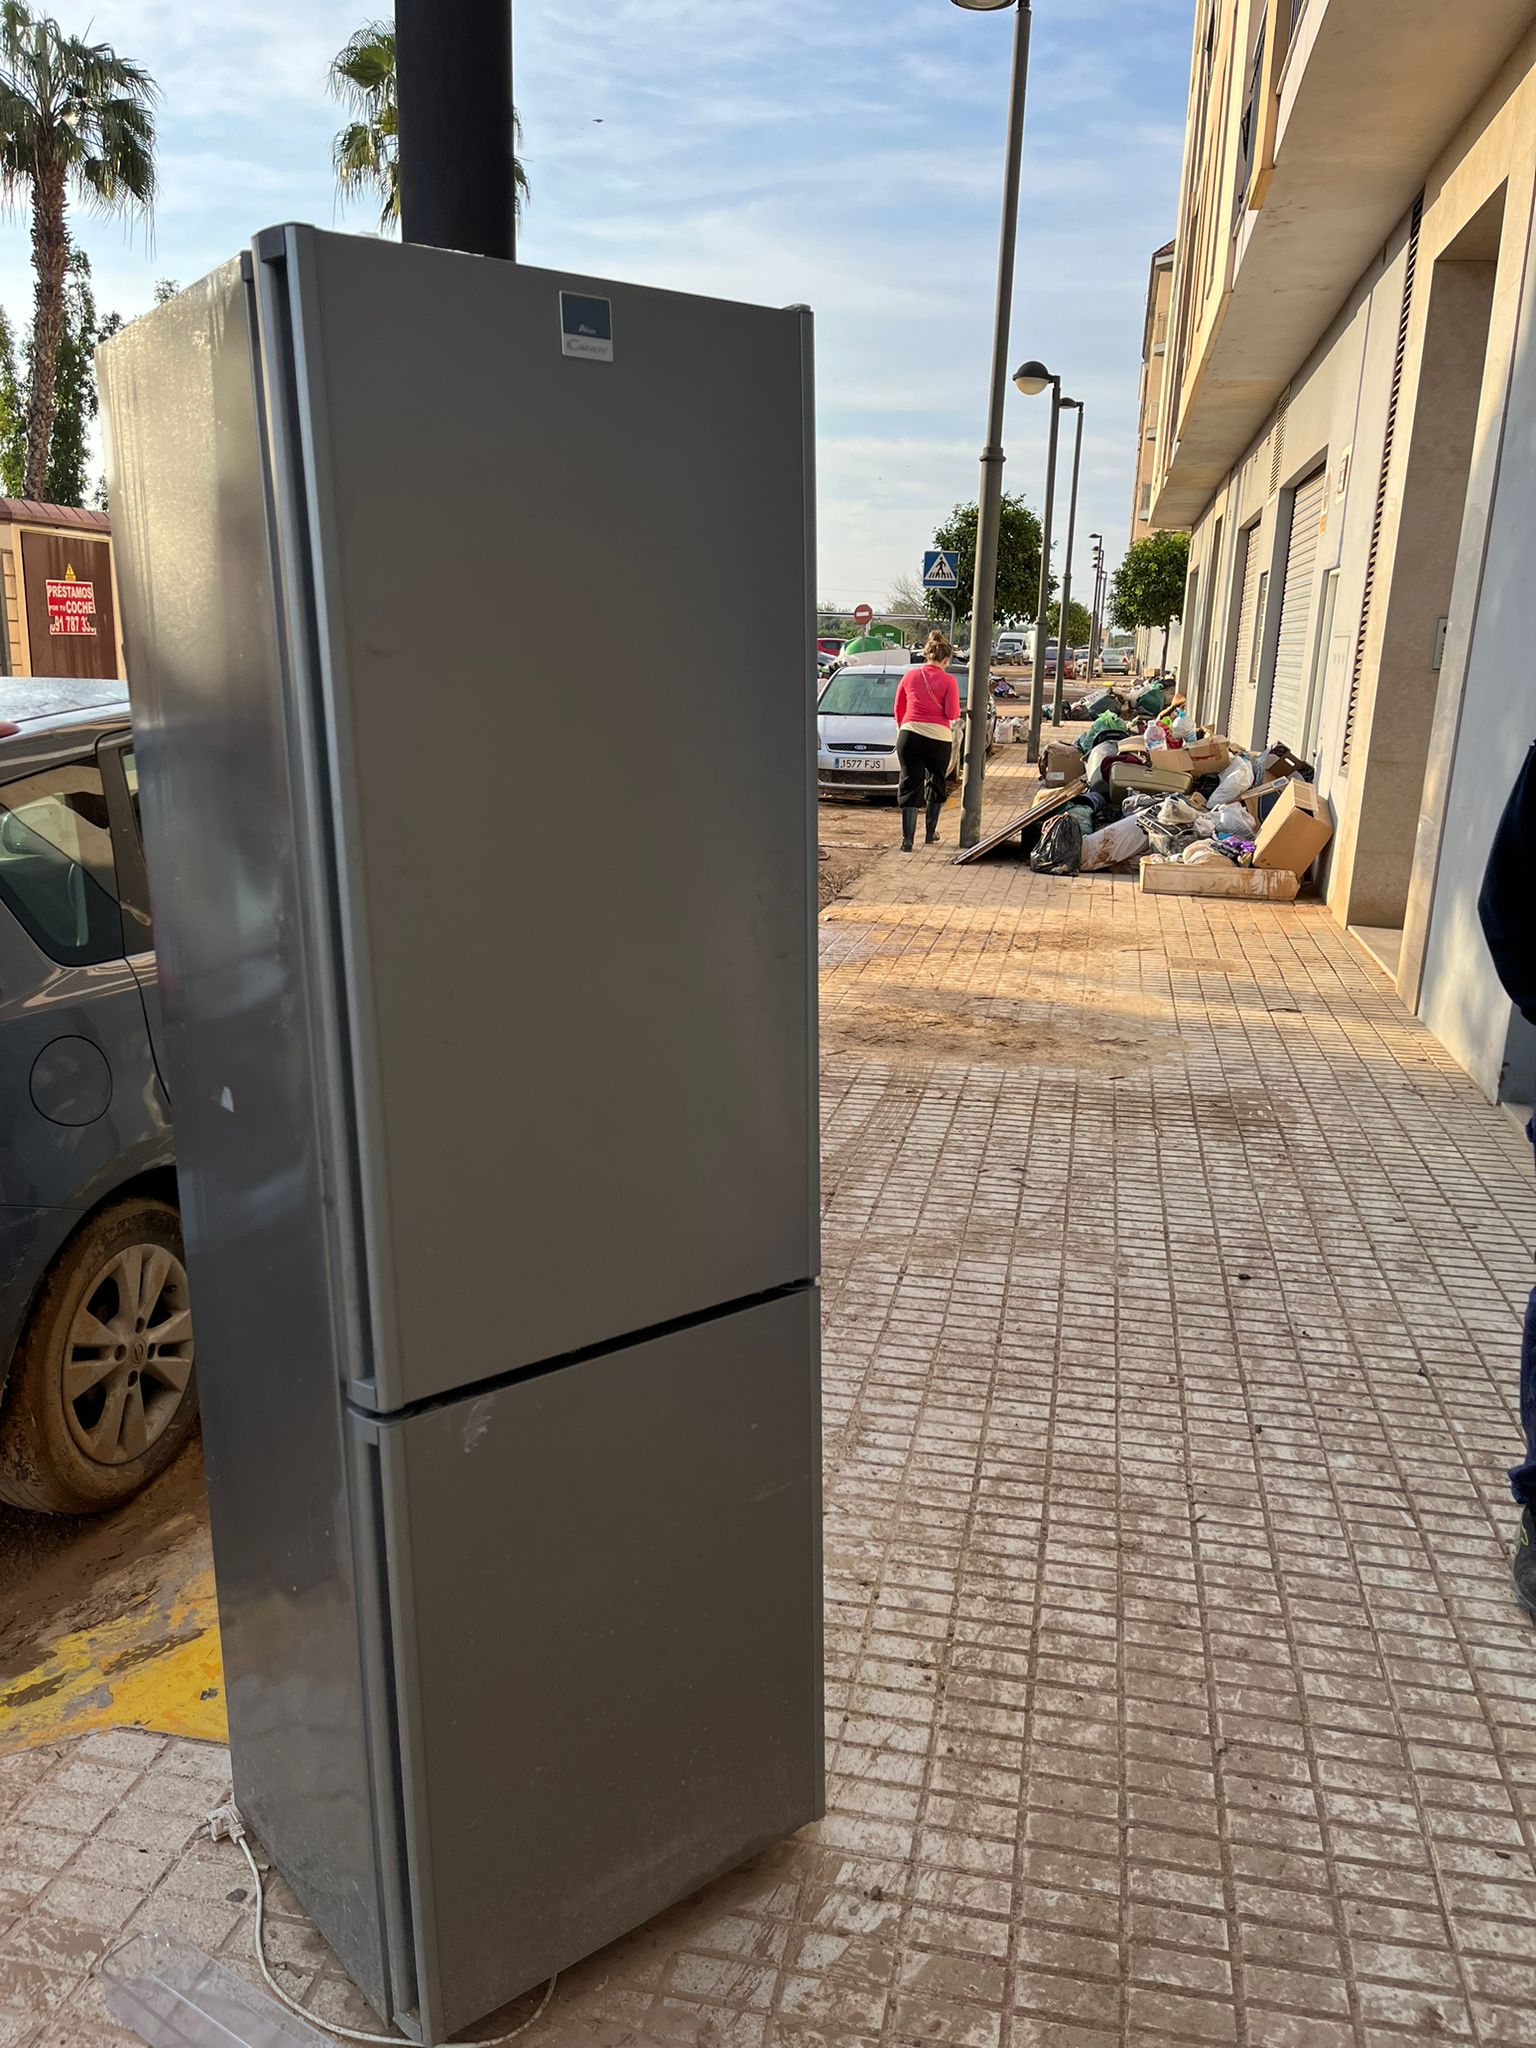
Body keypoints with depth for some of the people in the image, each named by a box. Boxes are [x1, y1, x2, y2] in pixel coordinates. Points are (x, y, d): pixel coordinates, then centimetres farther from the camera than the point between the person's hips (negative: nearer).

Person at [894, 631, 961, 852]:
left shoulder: (910, 676, 3)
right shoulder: (948, 680, -5)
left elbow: (899, 709, 11)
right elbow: (952, 714, -8)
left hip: (909, 735, 1)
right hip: (938, 738, -1)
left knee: (910, 786, 3)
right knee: (936, 785, 19)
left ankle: (907, 839, -7)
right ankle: (931, 834, 26)